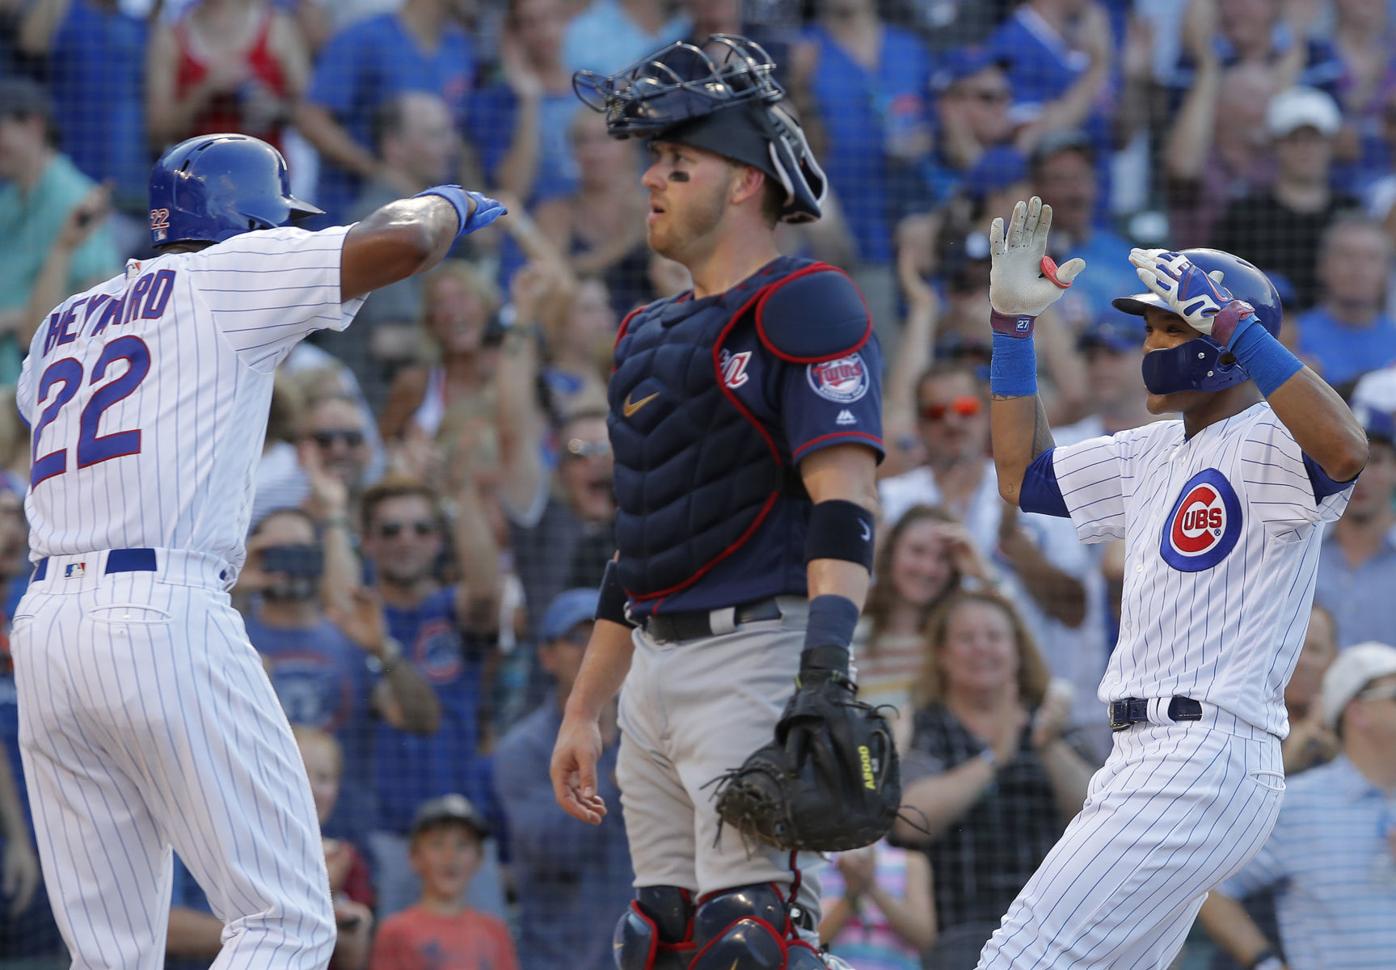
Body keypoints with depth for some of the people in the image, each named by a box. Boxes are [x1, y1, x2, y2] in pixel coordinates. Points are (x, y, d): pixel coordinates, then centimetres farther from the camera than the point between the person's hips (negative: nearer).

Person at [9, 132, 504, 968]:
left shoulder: (65, 326, 23)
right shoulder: (227, 277, 4)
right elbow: (401, 242, -5)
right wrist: (446, 204, 18)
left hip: (44, 626, 7)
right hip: (165, 618, -7)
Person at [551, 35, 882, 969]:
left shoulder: (805, 309, -7)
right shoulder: (652, 335, 21)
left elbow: (843, 506, -17)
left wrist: (824, 674, -28)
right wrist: (582, 714, 23)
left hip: (757, 651, -9)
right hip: (657, 666, 9)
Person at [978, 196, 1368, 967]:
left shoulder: (1266, 445, -10)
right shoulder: (1154, 455, 20)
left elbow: (1346, 449, -32)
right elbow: (1023, 476, 28)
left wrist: (1227, 322, -29)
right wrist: (1011, 323, 20)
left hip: (1206, 759, -11)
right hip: (1146, 759, 11)